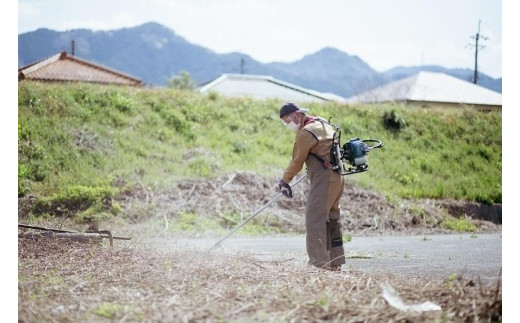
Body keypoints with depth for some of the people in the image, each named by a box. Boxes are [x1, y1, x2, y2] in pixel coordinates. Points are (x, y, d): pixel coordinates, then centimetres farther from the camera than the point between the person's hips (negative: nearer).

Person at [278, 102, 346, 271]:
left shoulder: (306, 133, -14)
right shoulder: (322, 122, 15)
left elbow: (297, 161, -8)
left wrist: (285, 180, 5)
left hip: (324, 179, -10)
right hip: (337, 177, 10)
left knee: (315, 219, -14)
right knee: (331, 220, 16)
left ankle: (319, 262, -21)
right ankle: (335, 262, 23)